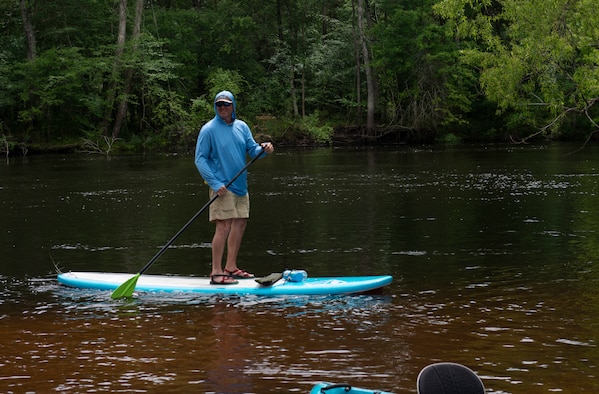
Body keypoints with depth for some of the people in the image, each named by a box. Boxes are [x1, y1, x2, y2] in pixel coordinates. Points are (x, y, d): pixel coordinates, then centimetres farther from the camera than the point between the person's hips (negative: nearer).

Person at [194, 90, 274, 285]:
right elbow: (200, 159, -9)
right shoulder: (209, 129, -7)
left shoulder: (242, 127, 10)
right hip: (222, 186, -7)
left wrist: (263, 148, -15)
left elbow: (252, 149, 9)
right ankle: (216, 272, -10)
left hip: (240, 185, 7)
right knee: (224, 226, -13)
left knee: (240, 224, 9)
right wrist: (215, 184, -17)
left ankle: (231, 267, 19)